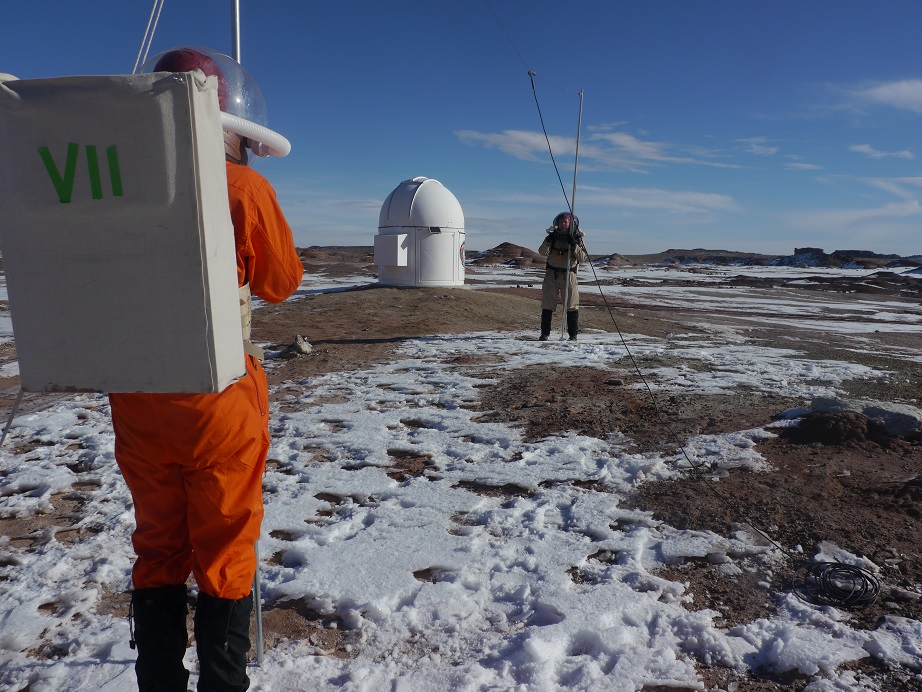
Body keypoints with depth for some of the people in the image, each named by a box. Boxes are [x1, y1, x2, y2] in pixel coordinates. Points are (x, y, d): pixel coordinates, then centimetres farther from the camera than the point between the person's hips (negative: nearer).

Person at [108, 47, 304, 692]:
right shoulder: (245, 187, -11)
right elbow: (281, 282, 2)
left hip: (136, 401, 4)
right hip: (219, 402, -3)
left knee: (157, 550, 19)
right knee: (224, 557, 12)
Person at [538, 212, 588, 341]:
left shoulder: (577, 238, 1)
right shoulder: (553, 236, 5)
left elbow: (583, 258, -7)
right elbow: (543, 252, -6)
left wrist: (574, 245, -18)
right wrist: (548, 241, -22)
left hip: (569, 274, -1)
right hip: (552, 273, 2)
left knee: (572, 305, -3)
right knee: (547, 304, 1)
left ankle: (573, 334, 5)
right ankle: (544, 333, 8)